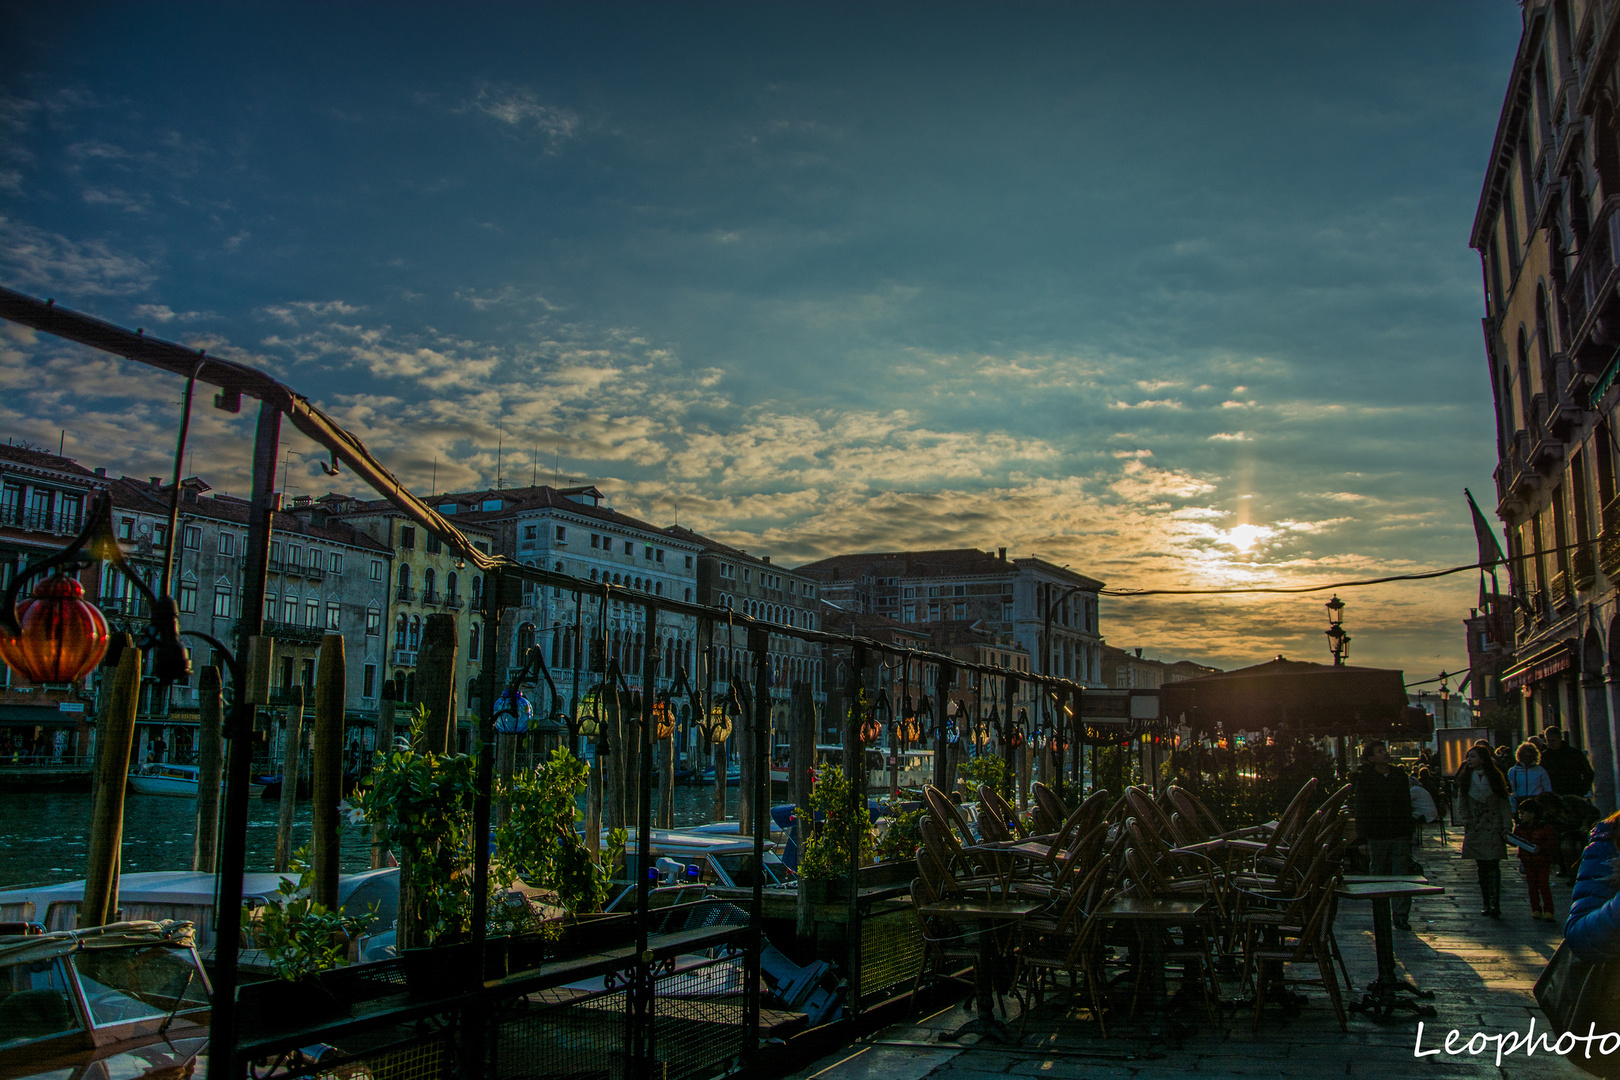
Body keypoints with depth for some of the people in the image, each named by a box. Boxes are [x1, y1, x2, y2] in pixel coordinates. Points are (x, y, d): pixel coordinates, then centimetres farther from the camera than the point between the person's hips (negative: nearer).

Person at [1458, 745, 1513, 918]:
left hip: (1494, 828, -2)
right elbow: (1461, 803, 8)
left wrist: (1507, 824, -5)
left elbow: (1503, 802, 2)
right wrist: (1467, 822, -2)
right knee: (1481, 867, 4)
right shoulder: (1465, 778, 7)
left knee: (1493, 865, -9)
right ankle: (1486, 903, 10)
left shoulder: (1495, 777, 2)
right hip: (1475, 829, 2)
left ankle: (1495, 904, -13)